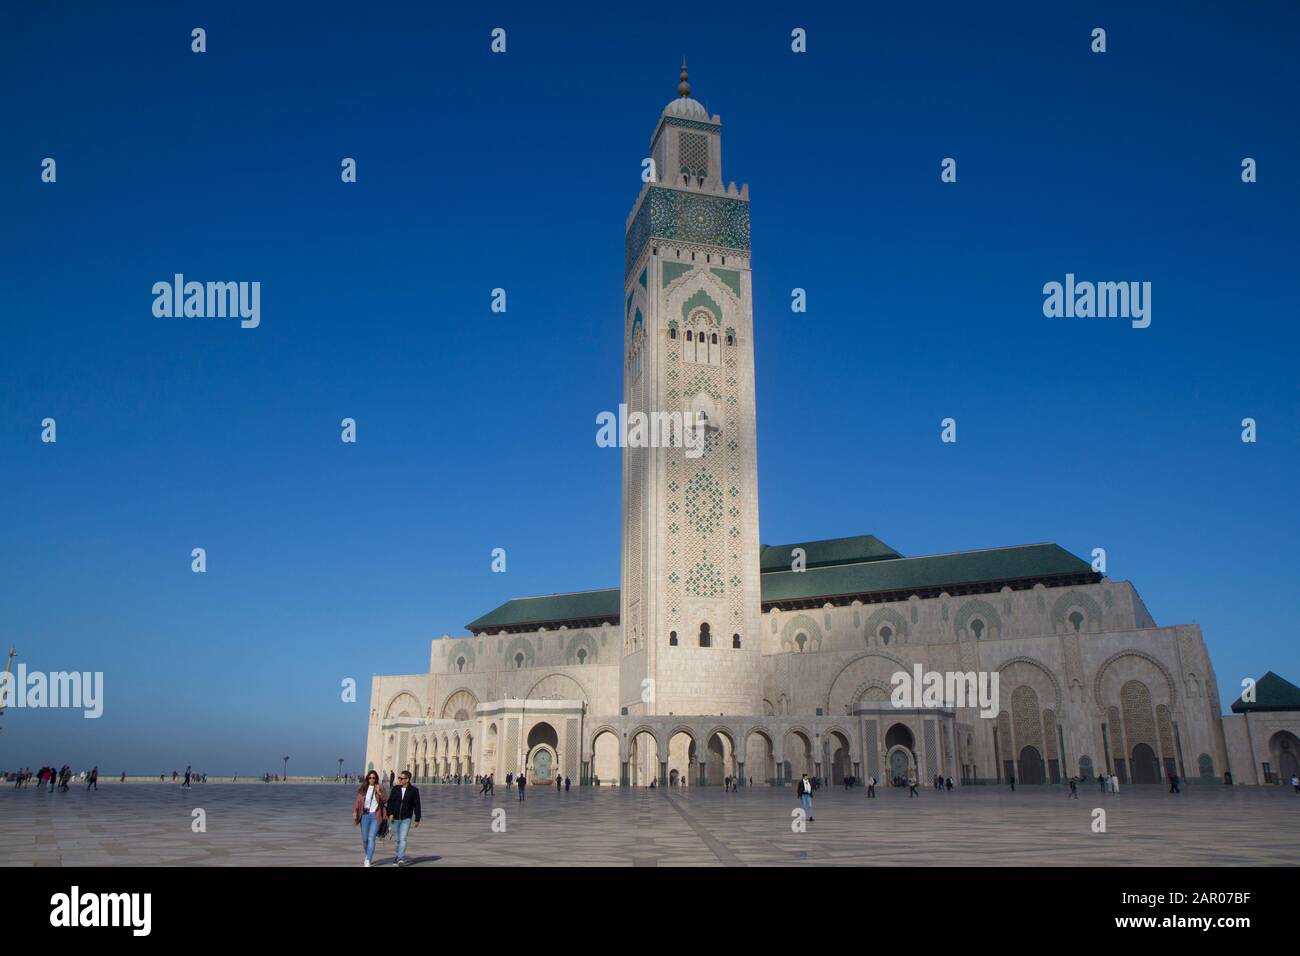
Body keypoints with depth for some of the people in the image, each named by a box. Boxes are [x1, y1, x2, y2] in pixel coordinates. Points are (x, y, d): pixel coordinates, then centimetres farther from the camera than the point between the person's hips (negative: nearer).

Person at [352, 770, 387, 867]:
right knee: (364, 839, 9)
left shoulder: (380, 787, 1)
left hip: (375, 816, -2)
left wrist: (379, 793, -21)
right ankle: (368, 855, 36)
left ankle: (368, 861, -12)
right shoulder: (363, 789, 6)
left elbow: (384, 801, -4)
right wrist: (355, 812, -9)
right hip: (365, 816, 2)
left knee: (371, 838, -12)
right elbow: (358, 801, 4)